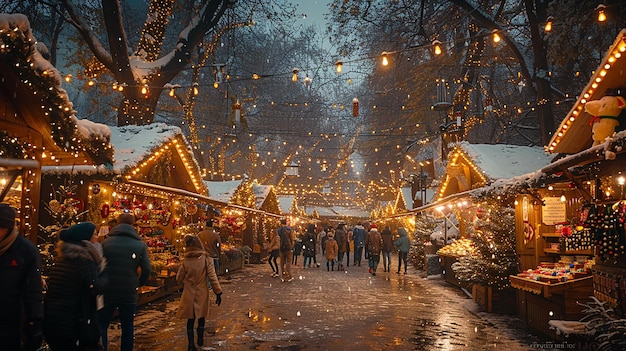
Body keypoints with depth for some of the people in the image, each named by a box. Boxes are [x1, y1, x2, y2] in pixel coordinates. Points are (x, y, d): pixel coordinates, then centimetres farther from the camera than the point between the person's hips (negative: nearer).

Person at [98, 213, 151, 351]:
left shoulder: (106, 242, -4)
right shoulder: (140, 245, -1)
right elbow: (146, 269, -4)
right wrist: (139, 283, 14)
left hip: (107, 292, -1)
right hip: (129, 293, 1)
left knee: (101, 326, 10)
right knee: (128, 327, 14)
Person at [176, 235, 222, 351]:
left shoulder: (185, 261, -9)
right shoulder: (206, 259, -12)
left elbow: (179, 278, 1)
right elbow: (212, 277, -13)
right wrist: (218, 292, -7)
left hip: (188, 294, 0)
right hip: (202, 294, 0)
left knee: (190, 319, 10)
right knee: (201, 317, 20)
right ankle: (200, 339, 35)